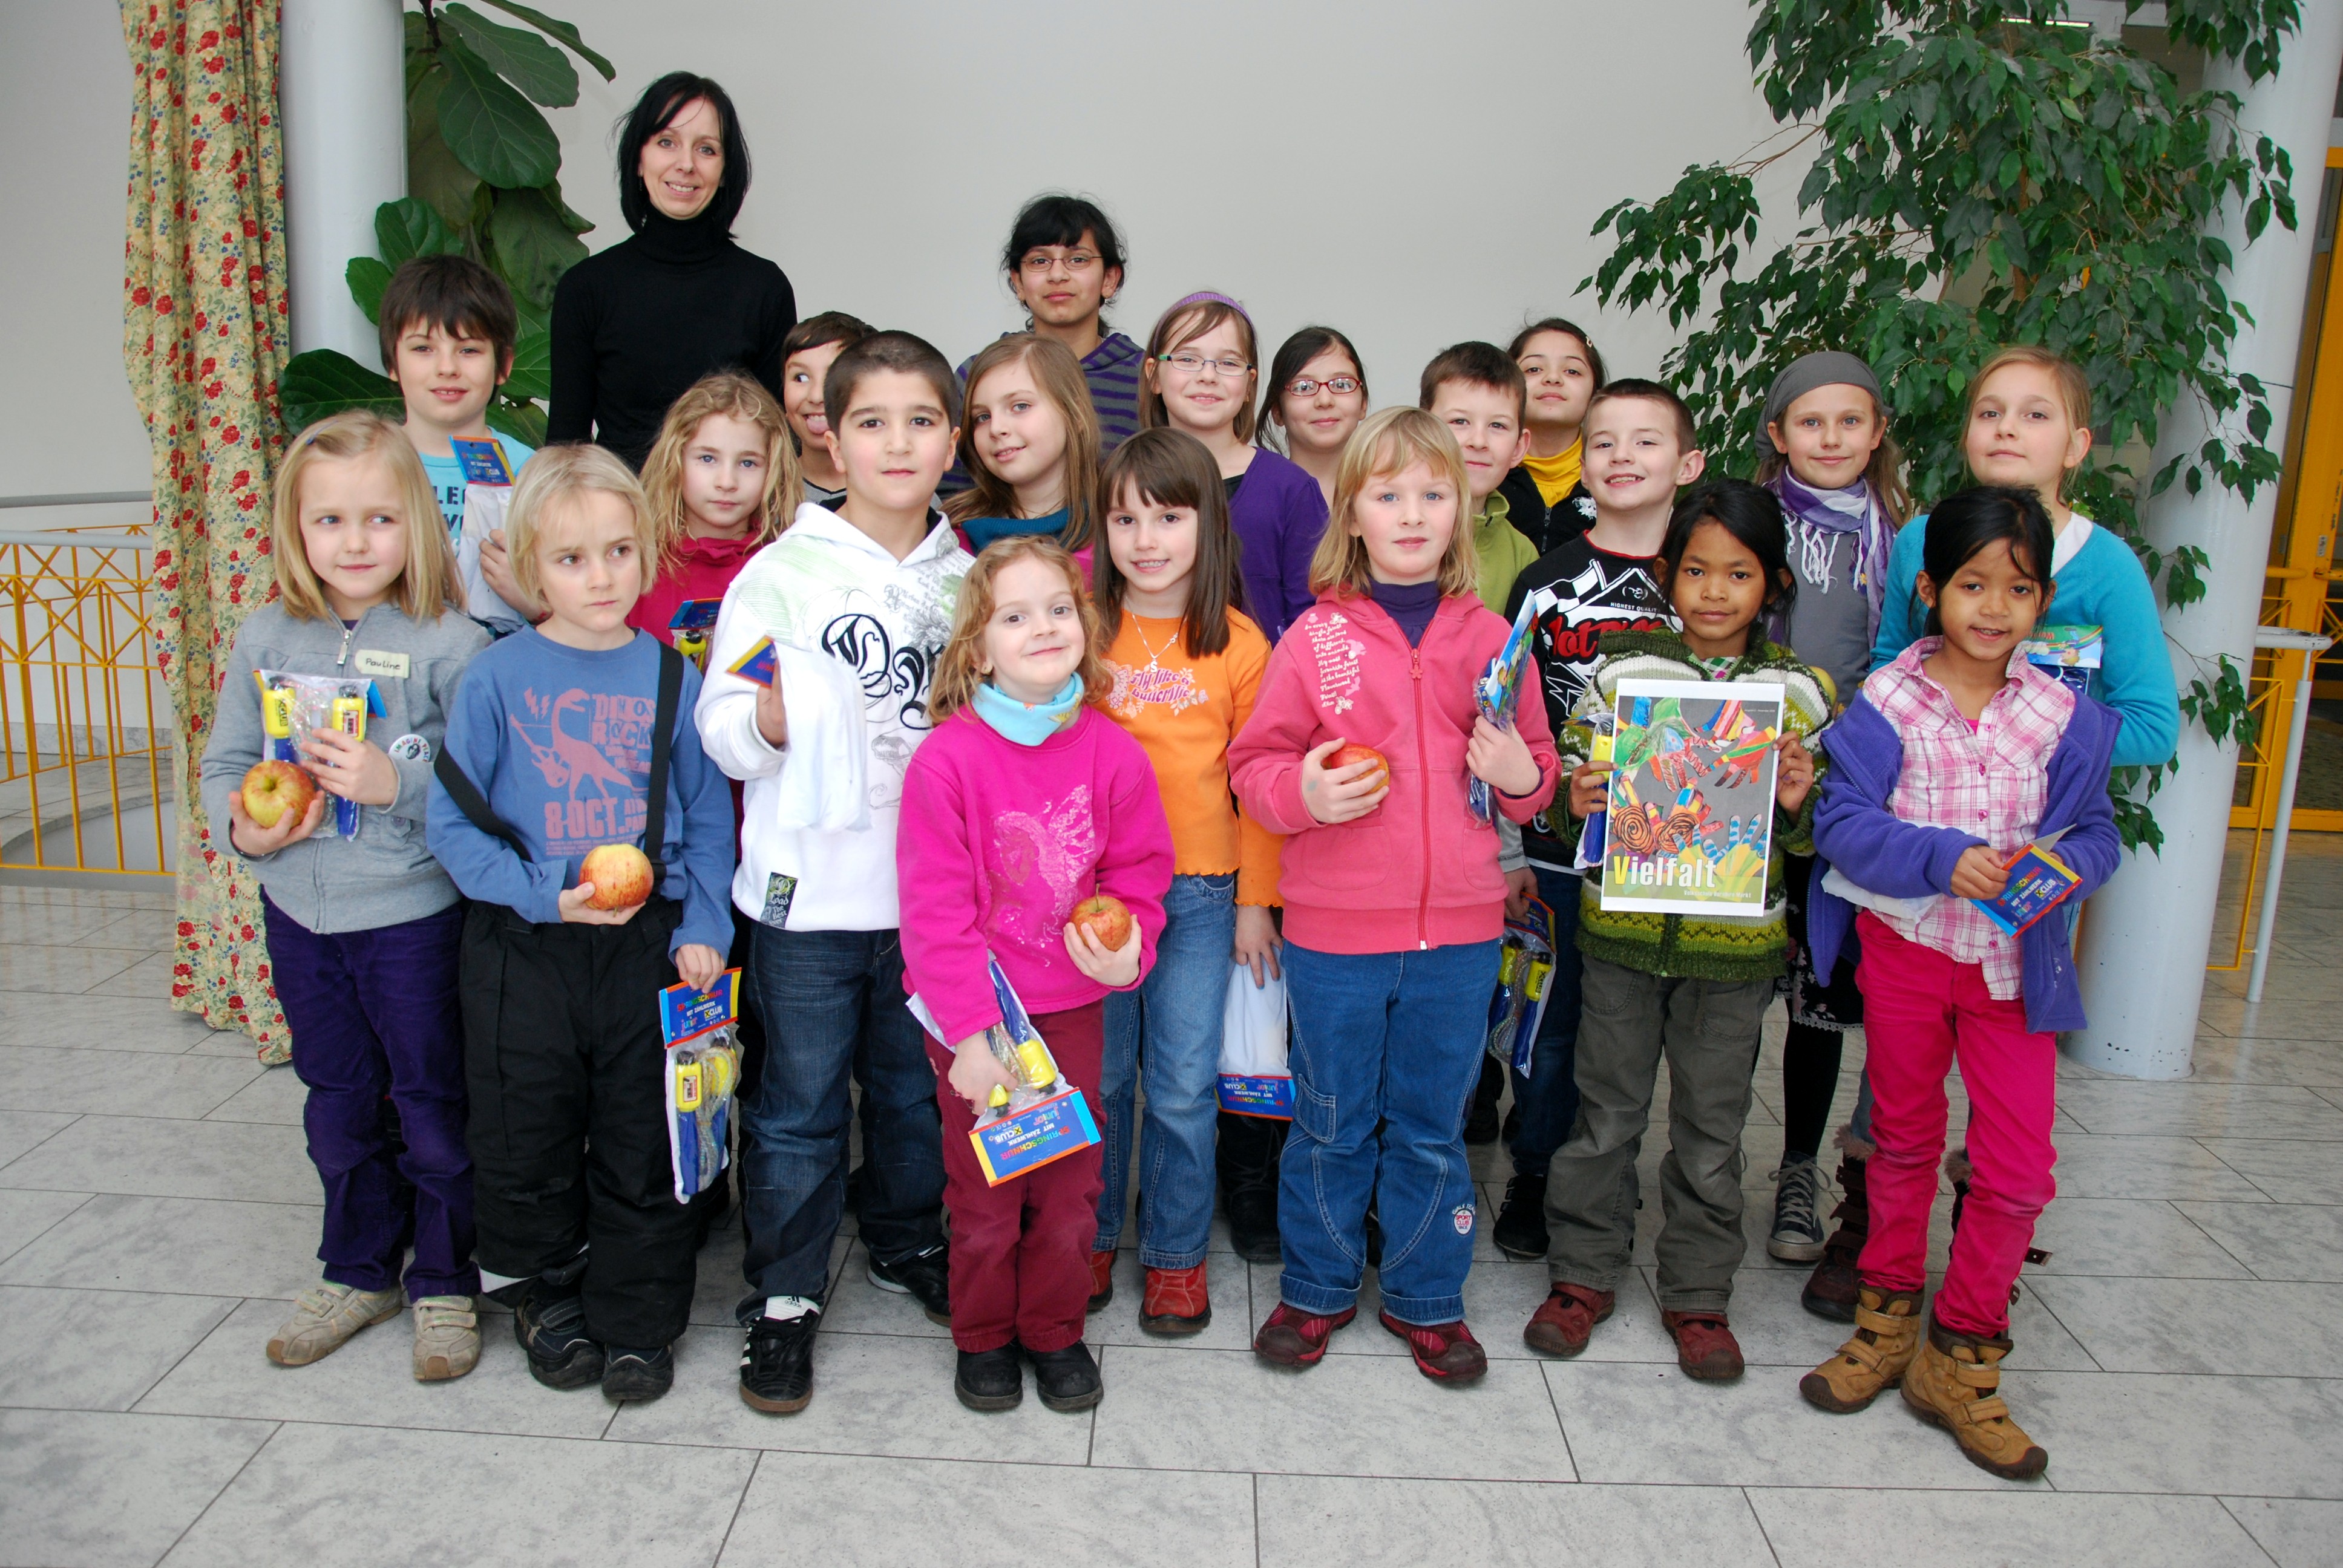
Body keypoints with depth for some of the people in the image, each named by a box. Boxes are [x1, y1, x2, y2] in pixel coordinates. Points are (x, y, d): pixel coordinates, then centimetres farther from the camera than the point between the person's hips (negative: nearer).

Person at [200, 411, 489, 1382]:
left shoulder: (450, 644, -13)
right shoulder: (266, 640, 2)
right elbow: (225, 764, 10)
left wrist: (398, 783, -27)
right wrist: (242, 827, -9)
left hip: (415, 913, -5)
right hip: (300, 912, 5)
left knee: (434, 1107, 9)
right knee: (338, 1104, 20)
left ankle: (445, 1283, 28)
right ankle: (360, 1273, 39)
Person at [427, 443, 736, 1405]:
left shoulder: (672, 677, 0)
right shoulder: (496, 679, -5)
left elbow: (709, 820, 3)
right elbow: (454, 824, -4)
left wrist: (701, 931, -7)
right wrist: (546, 895, -16)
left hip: (647, 946, 1)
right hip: (523, 952, 0)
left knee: (644, 1147, 10)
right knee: (526, 1144, 13)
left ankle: (637, 1319, 29)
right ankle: (545, 1297, 38)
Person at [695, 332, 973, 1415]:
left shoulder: (965, 580, 6)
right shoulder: (783, 573, -6)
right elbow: (723, 737, -6)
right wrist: (775, 718, -25)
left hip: (933, 887, 4)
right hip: (809, 889, -3)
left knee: (919, 1086, 18)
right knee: (800, 1104, 6)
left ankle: (908, 1243, 40)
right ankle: (784, 1295, 23)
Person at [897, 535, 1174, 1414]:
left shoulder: (1113, 754, -6)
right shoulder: (948, 758, -15)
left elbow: (1139, 875, 4)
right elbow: (935, 909, -13)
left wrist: (1128, 948, -16)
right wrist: (969, 1031, -16)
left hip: (1073, 1004, 3)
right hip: (973, 1013, -2)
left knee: (1070, 1183, 12)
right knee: (984, 1188, 11)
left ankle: (1056, 1331, 35)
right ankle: (984, 1337, 34)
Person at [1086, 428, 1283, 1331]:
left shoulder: (1237, 644, 0)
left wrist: (1256, 901, 2)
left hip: (1200, 891, 0)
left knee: (1184, 1087, 6)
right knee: (1097, 1078, 11)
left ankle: (1177, 1255, 24)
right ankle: (1091, 1239, 30)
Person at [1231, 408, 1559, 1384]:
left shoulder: (1489, 637, 3)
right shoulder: (1317, 636, -3)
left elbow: (1535, 768, 12)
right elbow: (1254, 763, 0)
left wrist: (1520, 775, -10)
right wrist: (1303, 792, -20)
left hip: (1457, 928, 2)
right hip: (1334, 929, -1)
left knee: (1432, 1127, 15)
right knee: (1333, 1124, 13)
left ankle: (1427, 1297, 33)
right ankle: (1317, 1288, 33)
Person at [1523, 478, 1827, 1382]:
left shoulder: (1798, 690, 1)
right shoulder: (1620, 671, -1)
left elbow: (1806, 835, 6)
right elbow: (1573, 780, 4)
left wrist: (1796, 806, -16)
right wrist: (1576, 800, -18)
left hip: (1734, 940, 0)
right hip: (1623, 928, 0)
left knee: (1711, 1127, 12)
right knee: (1606, 1111, 11)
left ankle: (1699, 1294, 28)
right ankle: (1583, 1274, 28)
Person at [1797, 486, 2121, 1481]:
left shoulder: (2064, 716, -3)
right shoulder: (1886, 701, -10)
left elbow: (2094, 830, 2)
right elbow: (1843, 822, -14)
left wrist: (2066, 864, -19)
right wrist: (1946, 859, -26)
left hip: (2015, 959, 2)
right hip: (1904, 946, -1)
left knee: (2018, 1167, 1)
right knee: (1905, 1139, 16)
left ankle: (1959, 1359, 19)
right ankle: (1887, 1319, 35)